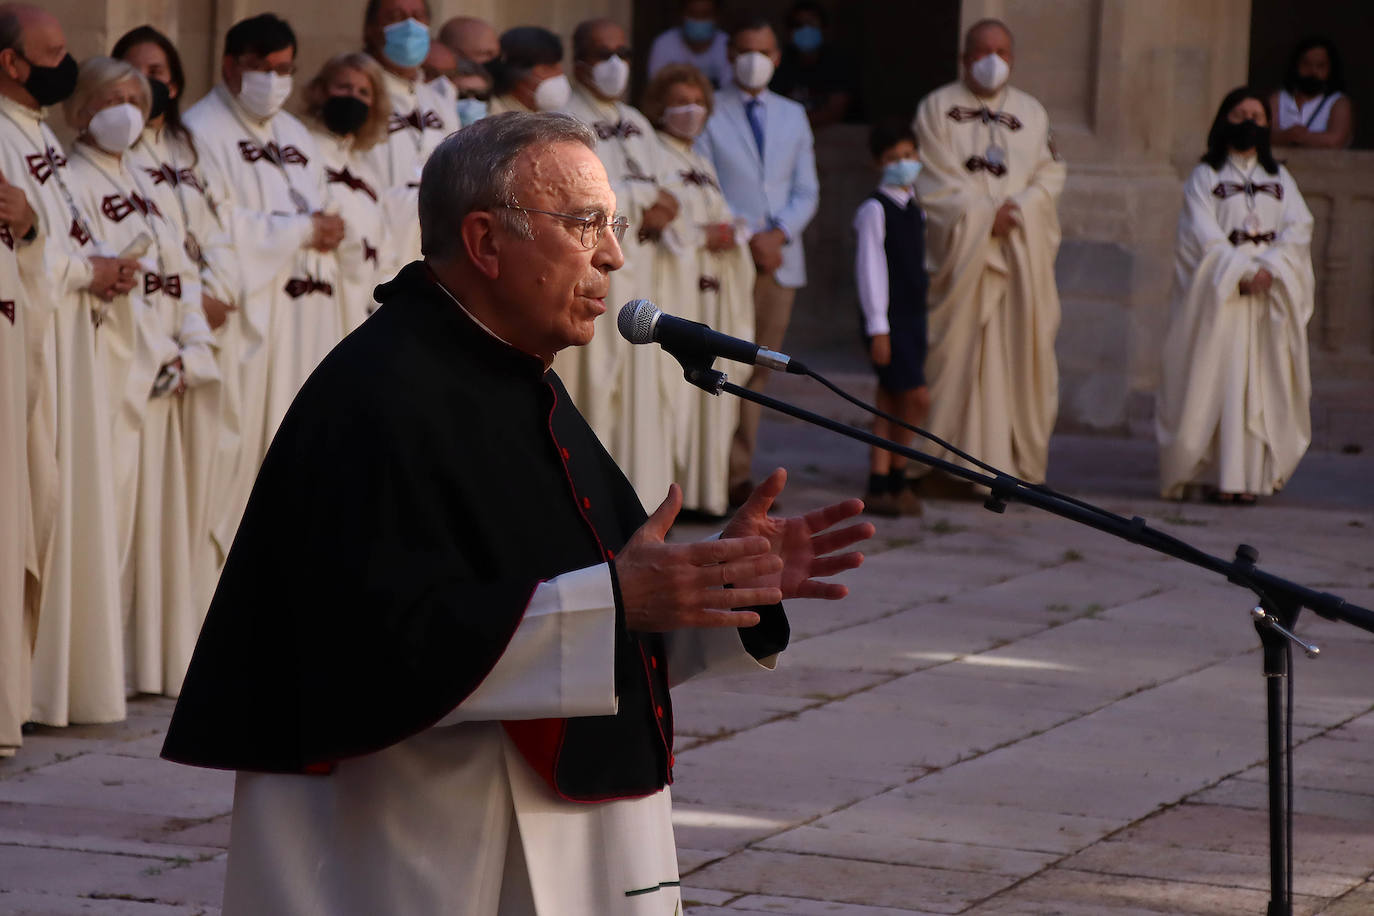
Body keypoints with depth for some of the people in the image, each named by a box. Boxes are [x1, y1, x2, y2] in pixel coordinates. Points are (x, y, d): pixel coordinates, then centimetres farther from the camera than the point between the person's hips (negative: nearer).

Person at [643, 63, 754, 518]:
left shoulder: (703, 165, 23)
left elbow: (723, 220, 23)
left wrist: (731, 233, 0)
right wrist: (702, 235, -14)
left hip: (711, 292, 8)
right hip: (671, 288, -8)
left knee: (706, 391, 4)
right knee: (668, 385, -13)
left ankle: (700, 488, 6)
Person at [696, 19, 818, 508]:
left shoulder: (793, 116, 15)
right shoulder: (708, 114, 1)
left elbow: (806, 190, 11)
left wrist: (779, 234, -6)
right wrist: (748, 239, -13)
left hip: (780, 259, 4)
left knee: (758, 370, 5)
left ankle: (739, 471, 10)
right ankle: (735, 474, -7)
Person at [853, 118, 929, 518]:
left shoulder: (913, 208, 14)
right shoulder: (874, 210, -11)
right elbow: (870, 268, -13)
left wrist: (921, 319, 17)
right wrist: (878, 328, -16)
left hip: (913, 316, 8)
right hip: (888, 319, -8)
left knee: (890, 403, 8)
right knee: (918, 397, -12)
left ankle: (881, 487, 11)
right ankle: (896, 477, 1)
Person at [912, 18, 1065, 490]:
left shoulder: (1032, 112, 15)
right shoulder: (936, 108, 6)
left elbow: (1050, 175, 8)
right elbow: (933, 182, -2)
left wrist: (1017, 210, -11)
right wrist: (984, 215, -13)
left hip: (1023, 252, 3)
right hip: (960, 251, -3)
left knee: (1018, 354, -3)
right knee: (957, 353, -7)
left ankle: (1018, 459, 0)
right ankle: (950, 462, -6)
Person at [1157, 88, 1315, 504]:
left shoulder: (1280, 178, 16)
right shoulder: (1204, 177, 6)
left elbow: (1298, 230, 4)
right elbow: (1206, 239, -5)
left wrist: (1269, 270, -13)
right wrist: (1243, 274, -16)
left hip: (1273, 294, 3)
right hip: (1220, 294, -3)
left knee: (1265, 381, -3)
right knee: (1220, 377, -10)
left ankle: (1253, 475, -4)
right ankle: (1217, 474, -11)